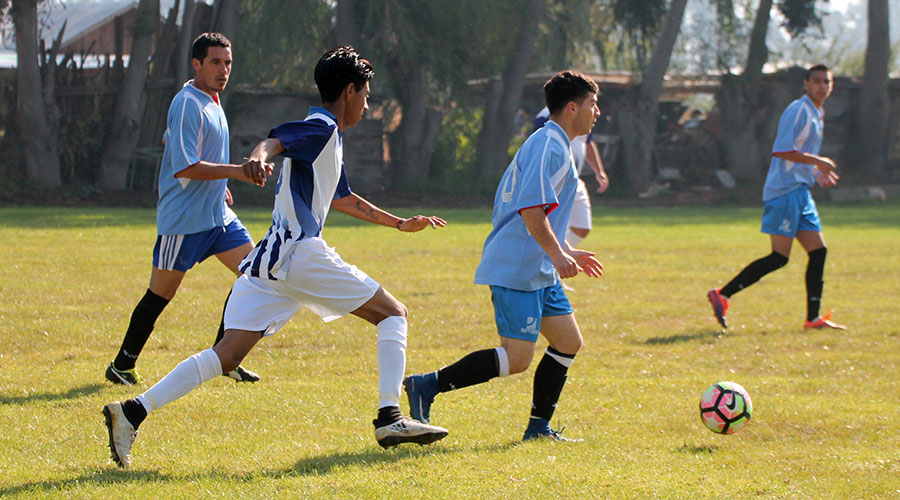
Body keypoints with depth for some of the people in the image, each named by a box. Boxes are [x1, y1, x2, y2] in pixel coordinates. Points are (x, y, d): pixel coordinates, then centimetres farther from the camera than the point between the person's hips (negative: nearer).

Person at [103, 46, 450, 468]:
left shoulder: (327, 135, 28)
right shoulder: (321, 127, -1)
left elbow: (343, 199, 43)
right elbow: (275, 140, -22)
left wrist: (400, 223, 48)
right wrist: (260, 157, -45)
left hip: (271, 260, 9)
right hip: (299, 253, -9)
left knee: (227, 356, -1)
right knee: (393, 313, 4)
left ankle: (133, 411, -14)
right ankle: (390, 417, -9)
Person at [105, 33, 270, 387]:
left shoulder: (211, 101, 13)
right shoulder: (188, 105, -17)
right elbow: (184, 167, -24)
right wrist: (236, 171, -28)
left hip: (218, 214, 9)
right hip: (184, 220, -9)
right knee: (160, 295, -2)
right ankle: (122, 366, 11)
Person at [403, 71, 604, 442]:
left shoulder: (553, 146, 20)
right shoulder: (548, 147, -13)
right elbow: (531, 209, -23)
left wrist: (564, 251, 30)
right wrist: (557, 254, -26)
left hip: (538, 271, 11)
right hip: (518, 270, -11)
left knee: (568, 341, 10)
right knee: (517, 359, -12)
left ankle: (539, 427, 14)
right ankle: (427, 386, -9)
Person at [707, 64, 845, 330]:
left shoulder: (817, 115, 21)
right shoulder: (798, 110, -11)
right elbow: (782, 150, -20)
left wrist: (818, 173, 15)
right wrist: (818, 161, -16)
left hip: (801, 193, 10)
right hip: (784, 191, -10)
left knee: (818, 251, 4)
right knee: (779, 257, -13)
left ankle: (813, 318, 5)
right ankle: (722, 295, -10)